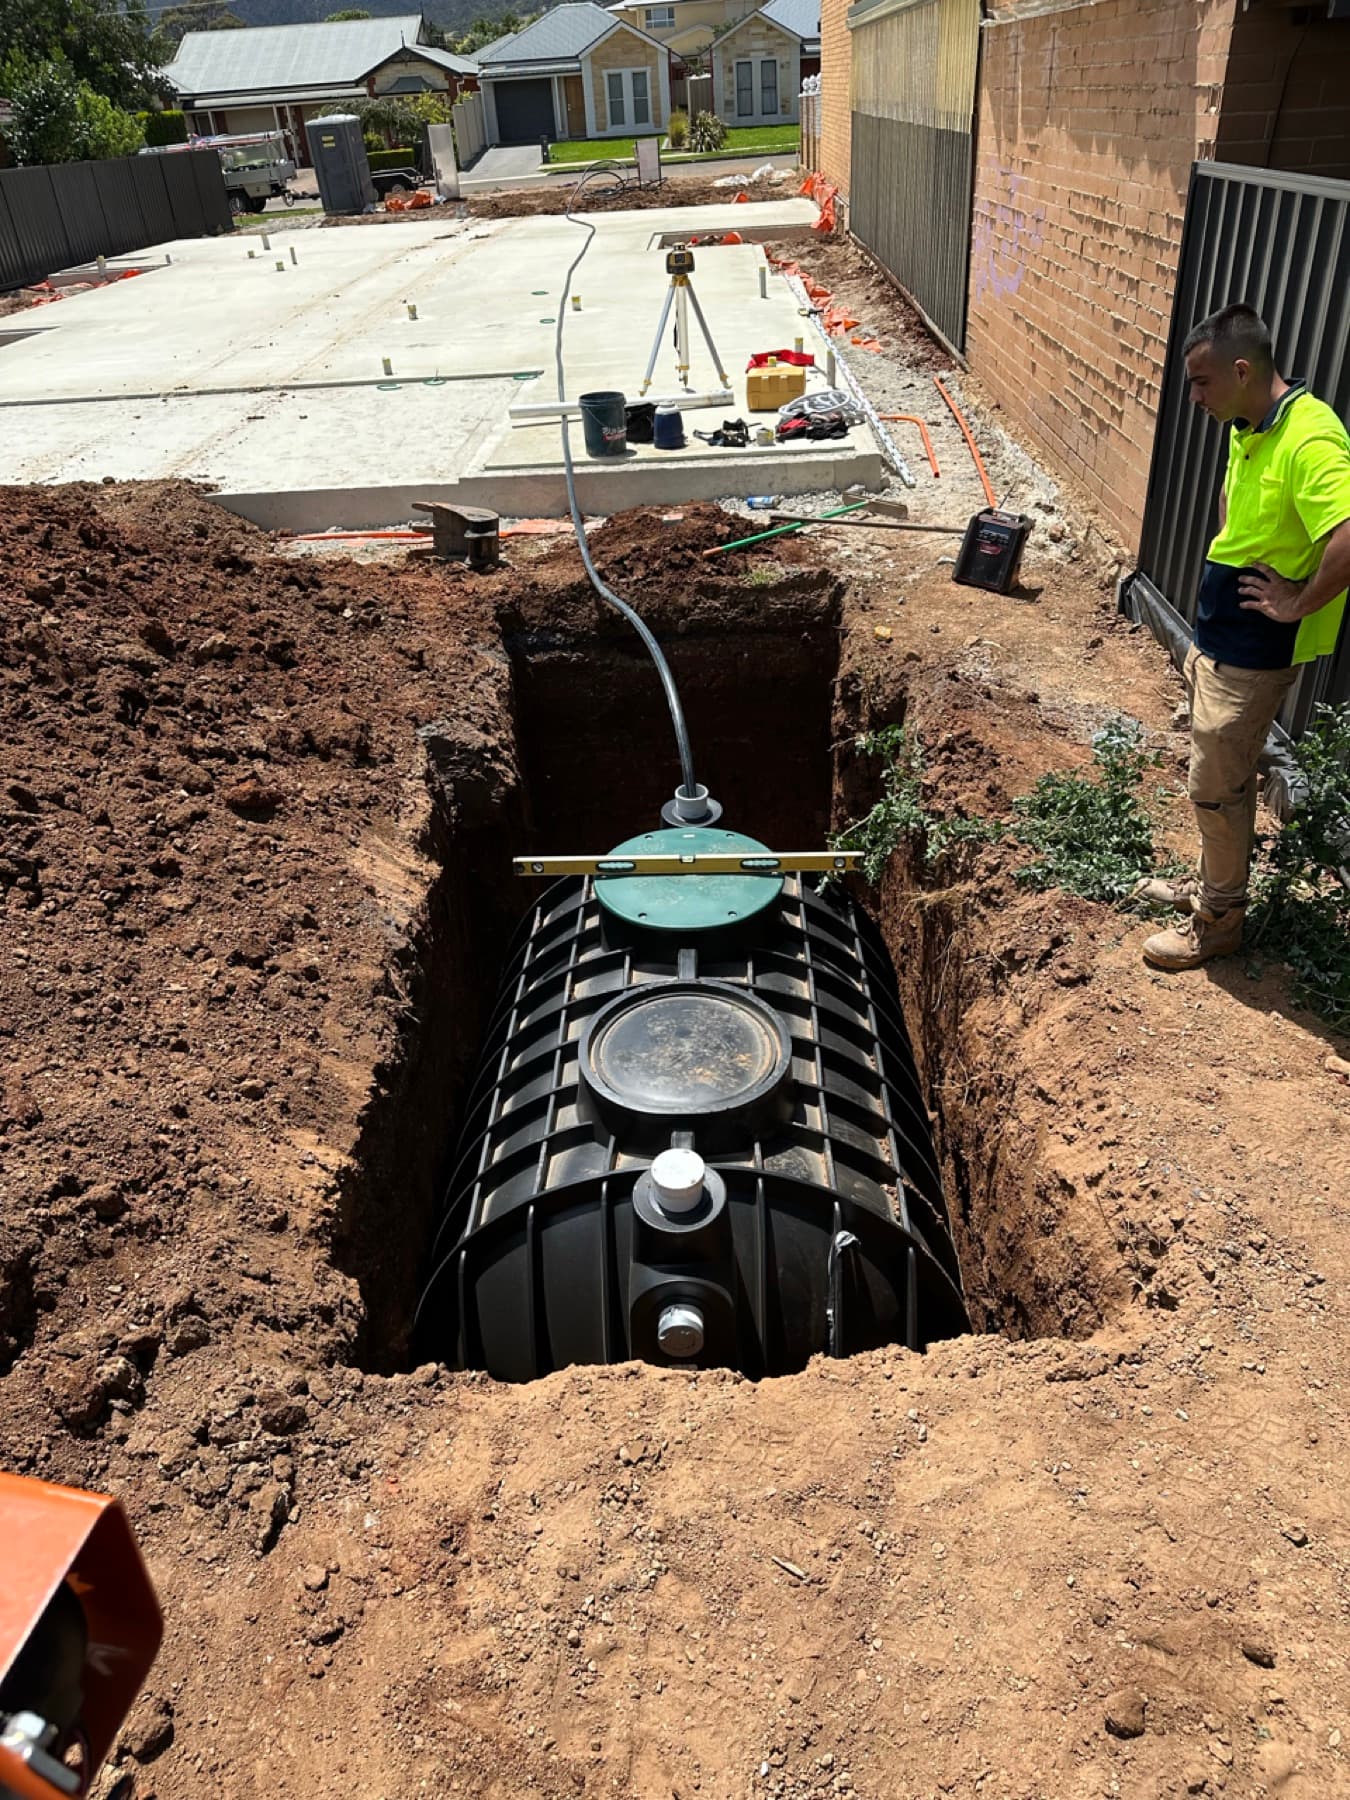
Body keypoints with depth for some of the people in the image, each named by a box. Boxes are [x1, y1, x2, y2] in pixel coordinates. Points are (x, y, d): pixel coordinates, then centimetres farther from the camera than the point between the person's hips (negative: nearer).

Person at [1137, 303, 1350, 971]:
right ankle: (1210, 883, 37)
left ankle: (1218, 920, 18)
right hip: (1216, 633, 9)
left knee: (1216, 784, 1)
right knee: (1219, 776, 20)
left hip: (1253, 652, -9)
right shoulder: (1248, 429, 6)